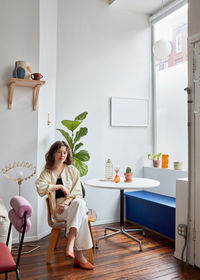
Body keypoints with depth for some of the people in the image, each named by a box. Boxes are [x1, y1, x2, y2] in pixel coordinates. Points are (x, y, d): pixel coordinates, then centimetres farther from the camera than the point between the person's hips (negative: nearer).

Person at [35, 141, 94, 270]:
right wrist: (60, 186, -10)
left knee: (79, 203, -39)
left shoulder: (72, 170, 13)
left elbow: (77, 193, 4)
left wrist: (66, 202, -15)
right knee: (81, 216, -36)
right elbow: (40, 188, -10)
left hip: (74, 203, 2)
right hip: (59, 209, -1)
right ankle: (79, 255, -36)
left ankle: (70, 245, -45)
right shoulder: (47, 173, 12)